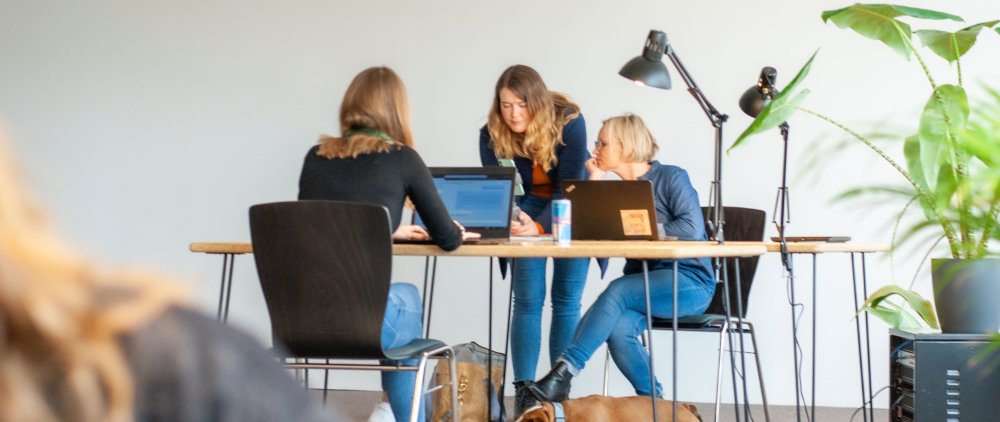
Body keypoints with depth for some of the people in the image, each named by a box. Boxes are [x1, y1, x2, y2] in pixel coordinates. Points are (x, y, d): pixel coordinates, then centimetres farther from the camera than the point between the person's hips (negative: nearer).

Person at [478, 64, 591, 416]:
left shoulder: (569, 121, -29)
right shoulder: (492, 133, -22)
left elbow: (569, 188, -28)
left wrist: (539, 227, -42)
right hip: (529, 206, 1)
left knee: (566, 300, -4)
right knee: (528, 300, -7)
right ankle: (523, 392, -6)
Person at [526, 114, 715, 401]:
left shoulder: (671, 177, -1)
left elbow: (692, 228, -15)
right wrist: (596, 181, 4)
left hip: (688, 281, -5)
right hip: (643, 284, 5)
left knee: (618, 291, -32)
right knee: (618, 328, -28)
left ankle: (564, 372, -36)